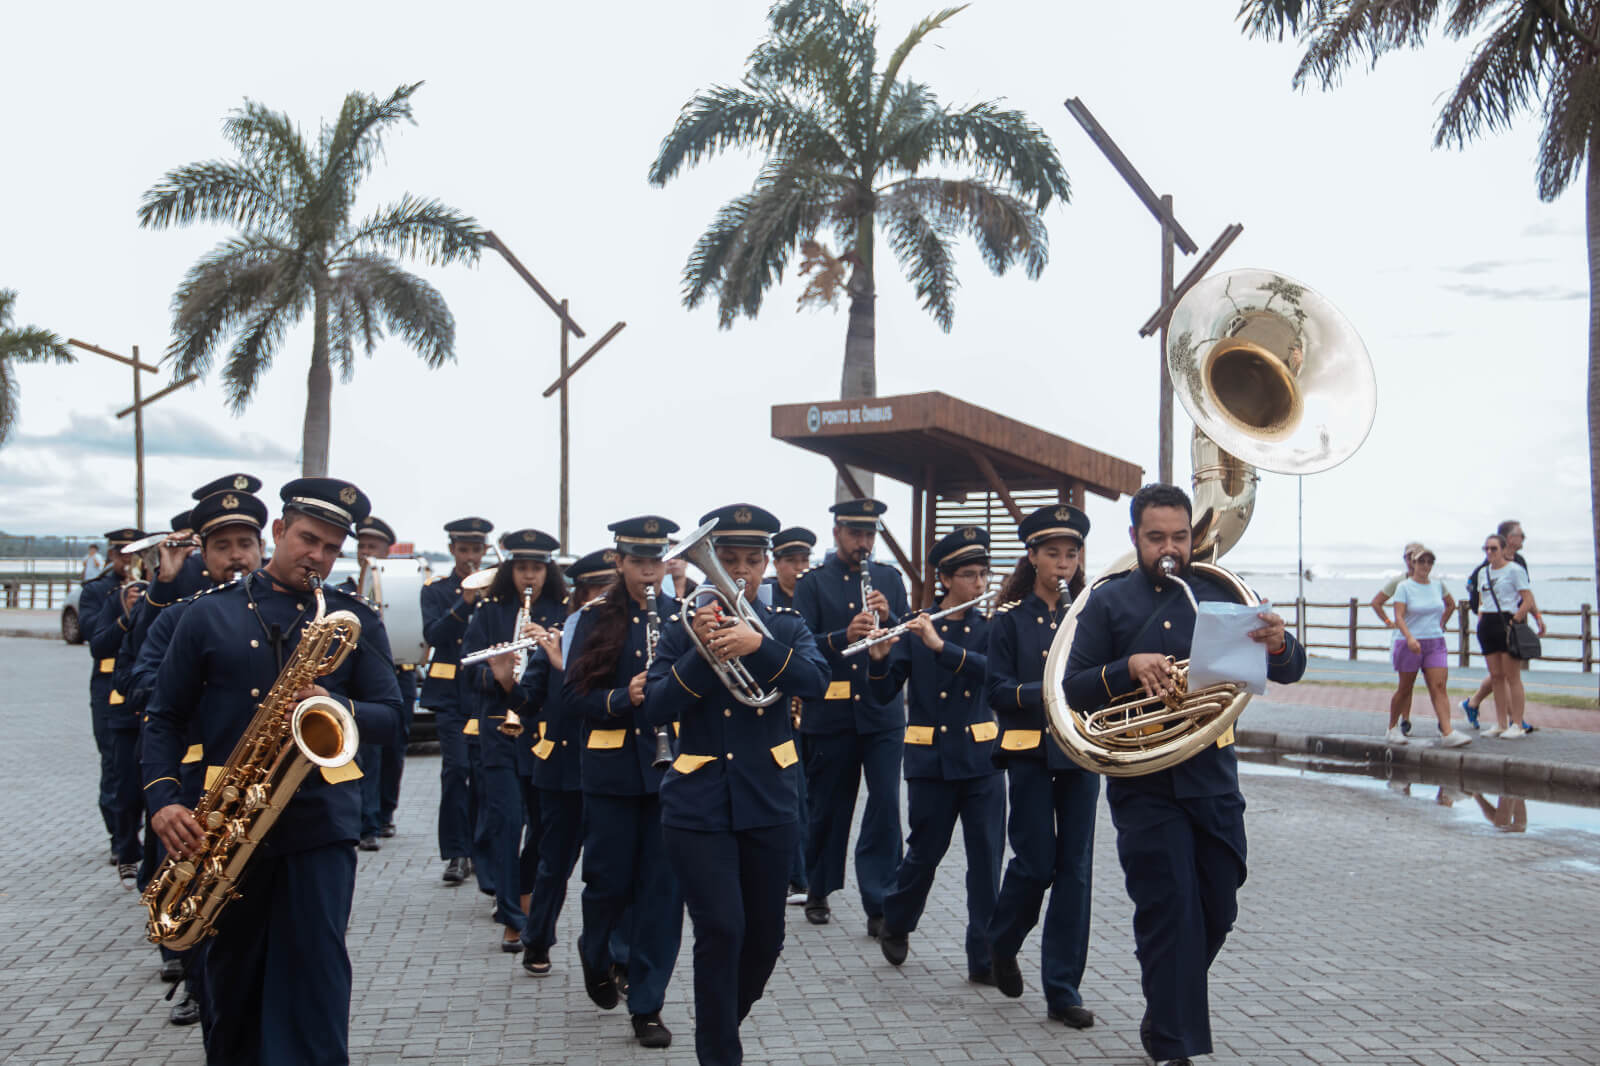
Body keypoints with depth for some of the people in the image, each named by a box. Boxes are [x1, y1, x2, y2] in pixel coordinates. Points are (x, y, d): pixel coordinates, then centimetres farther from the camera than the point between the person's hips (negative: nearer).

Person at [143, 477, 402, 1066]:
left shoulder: (357, 621, 5)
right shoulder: (210, 612, 5)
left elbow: (389, 715, 1)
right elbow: (166, 715, 7)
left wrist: (338, 708, -19)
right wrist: (163, 798, -7)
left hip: (320, 820, -1)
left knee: (314, 970, -5)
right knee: (231, 973, 14)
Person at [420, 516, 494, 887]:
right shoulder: (436, 589, 7)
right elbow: (432, 635, -7)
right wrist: (464, 603, -19)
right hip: (450, 692, -1)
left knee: (481, 771, 2)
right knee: (456, 767, -9)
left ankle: (477, 849, 15)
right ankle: (456, 852, -2)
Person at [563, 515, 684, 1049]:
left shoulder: (683, 616, 4)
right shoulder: (597, 618, 0)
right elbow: (573, 694, -3)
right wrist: (622, 698, -21)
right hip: (612, 768, -1)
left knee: (662, 886, 3)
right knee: (610, 880, 8)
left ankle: (647, 1005, 15)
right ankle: (594, 951, 41)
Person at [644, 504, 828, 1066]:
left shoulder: (784, 626, 4)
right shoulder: (683, 627, 0)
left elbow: (817, 678, -15)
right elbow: (656, 709, -10)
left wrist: (758, 645, -31)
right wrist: (700, 652, -23)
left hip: (767, 803, 3)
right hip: (698, 805, -2)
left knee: (765, 937, 12)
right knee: (721, 931, -10)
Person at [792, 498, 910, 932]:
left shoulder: (889, 579, 10)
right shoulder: (812, 582, 2)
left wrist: (888, 617, -14)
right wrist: (843, 637, -26)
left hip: (882, 712, 2)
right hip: (829, 713, -1)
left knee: (886, 806, -4)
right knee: (827, 806, 10)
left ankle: (879, 904, 3)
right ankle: (818, 890, 29)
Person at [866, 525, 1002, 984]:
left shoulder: (987, 629, 4)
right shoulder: (914, 628, -2)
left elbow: (992, 671, -17)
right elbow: (884, 693, -5)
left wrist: (941, 645, -28)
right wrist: (879, 659, -25)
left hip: (981, 758, 2)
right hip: (931, 760, -2)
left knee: (987, 858, 0)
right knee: (925, 853, 8)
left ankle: (985, 957, 10)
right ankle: (895, 922, 35)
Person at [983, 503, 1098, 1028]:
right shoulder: (1010, 618, 0)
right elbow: (996, 690, -6)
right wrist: (1046, 691, -21)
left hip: (1080, 749, 3)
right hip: (1029, 750, -3)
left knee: (1076, 866, 1)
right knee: (1037, 862, -3)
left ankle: (1063, 989, 9)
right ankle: (1002, 942, 28)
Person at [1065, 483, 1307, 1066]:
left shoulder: (1219, 594, 5)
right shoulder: (1108, 601, 1)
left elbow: (1289, 671, 1)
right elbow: (1075, 689, -4)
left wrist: (1278, 646, -23)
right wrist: (1129, 667, -22)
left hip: (1213, 778, 3)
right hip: (1143, 784, -3)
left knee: (1216, 912, 10)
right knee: (1169, 912, -6)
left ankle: (1164, 1019, 34)